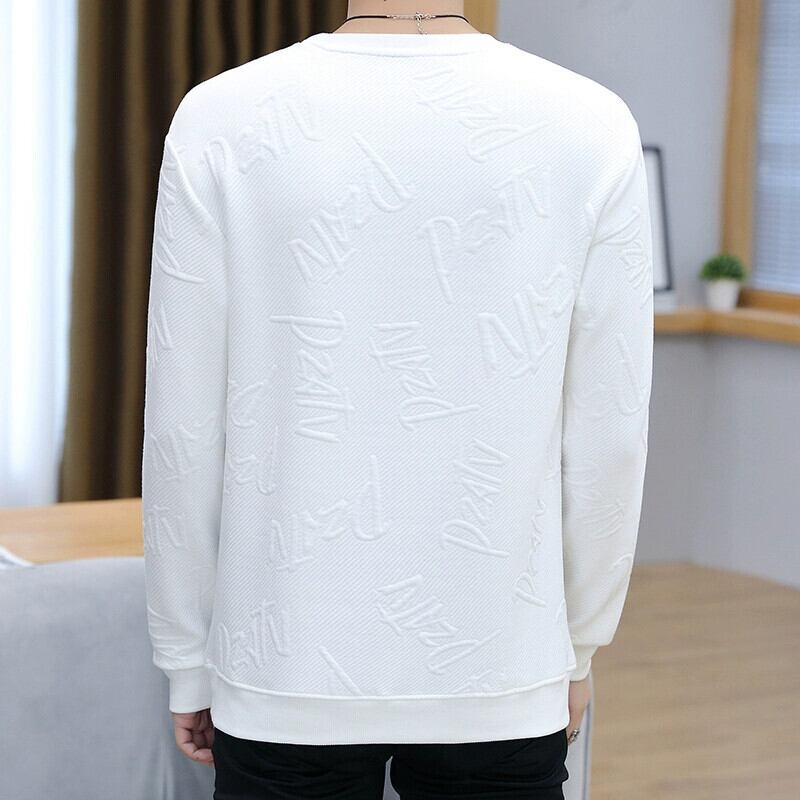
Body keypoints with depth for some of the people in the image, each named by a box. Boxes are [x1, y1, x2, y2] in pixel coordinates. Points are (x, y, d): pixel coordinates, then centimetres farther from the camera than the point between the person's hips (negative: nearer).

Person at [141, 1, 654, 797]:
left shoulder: (222, 121, -8)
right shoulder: (590, 126, -7)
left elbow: (183, 426, -4)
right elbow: (608, 432, -2)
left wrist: (188, 660, 8)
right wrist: (577, 646, 11)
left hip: (288, 676, 0)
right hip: (501, 678, 0)